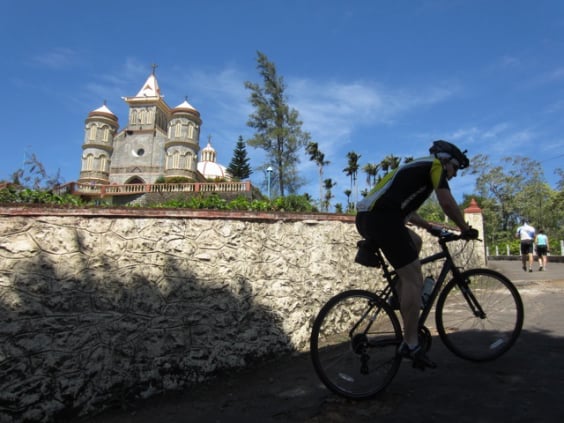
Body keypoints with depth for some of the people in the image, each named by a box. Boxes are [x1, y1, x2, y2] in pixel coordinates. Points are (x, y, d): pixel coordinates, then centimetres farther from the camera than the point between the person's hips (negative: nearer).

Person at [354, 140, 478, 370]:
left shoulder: (417, 168, 32)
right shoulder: (435, 165, 7)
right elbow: (447, 202, -5)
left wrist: (430, 226, 37)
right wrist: (466, 229, 10)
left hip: (366, 217, 9)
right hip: (381, 217, -9)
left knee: (415, 242, 30)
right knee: (413, 279, -5)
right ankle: (410, 344, 1)